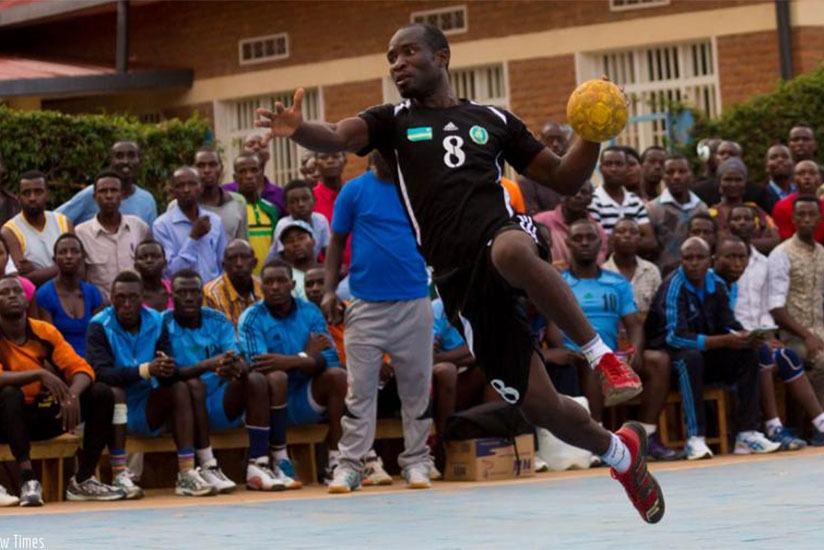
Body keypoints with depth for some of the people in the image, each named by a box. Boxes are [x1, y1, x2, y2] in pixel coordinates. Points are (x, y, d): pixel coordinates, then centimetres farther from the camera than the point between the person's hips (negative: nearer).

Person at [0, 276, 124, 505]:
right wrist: (39, 374, -38)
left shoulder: (45, 331, 0)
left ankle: (82, 480, -9)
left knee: (101, 393, -12)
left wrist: (73, 394, -27)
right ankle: (28, 480, -37)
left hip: (45, 415, 5)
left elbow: (80, 368, -6)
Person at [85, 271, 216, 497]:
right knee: (114, 391, -33)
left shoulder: (156, 322, -1)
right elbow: (100, 372, -27)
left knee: (180, 387, -19)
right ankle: (119, 475, -34)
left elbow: (169, 375, -7)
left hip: (147, 410, 4)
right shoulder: (99, 326, -12)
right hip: (114, 406, -4)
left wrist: (168, 371, -34)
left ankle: (187, 473, -26)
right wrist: (146, 370, -39)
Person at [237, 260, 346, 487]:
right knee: (275, 377, -33)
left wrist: (290, 361, -27)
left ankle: (335, 459, -21)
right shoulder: (252, 318, -4)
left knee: (337, 375, -22)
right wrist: (307, 356, -11)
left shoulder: (310, 312, 4)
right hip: (272, 400, -3)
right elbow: (257, 364, -20)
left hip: (306, 400, 3)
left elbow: (329, 359, -9)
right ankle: (279, 461, -28)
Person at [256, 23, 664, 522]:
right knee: (540, 407, -1)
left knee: (509, 250, -42)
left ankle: (603, 355, -24)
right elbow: (336, 137, -7)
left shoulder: (493, 120, 17)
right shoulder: (393, 121, 14)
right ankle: (621, 452, 31)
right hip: (462, 279, 1)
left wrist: (594, 135, 0)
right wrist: (298, 129, -29)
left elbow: (565, 179, 19)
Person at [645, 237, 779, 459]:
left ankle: (747, 433, -17)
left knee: (747, 355, -13)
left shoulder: (716, 284, 3)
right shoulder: (674, 286, -18)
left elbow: (728, 324, 3)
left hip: (706, 352, 7)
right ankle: (695, 438, -40)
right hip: (670, 354, -7)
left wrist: (747, 338, -22)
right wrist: (724, 341, -35)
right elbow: (676, 336, -28)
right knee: (691, 356, -37)